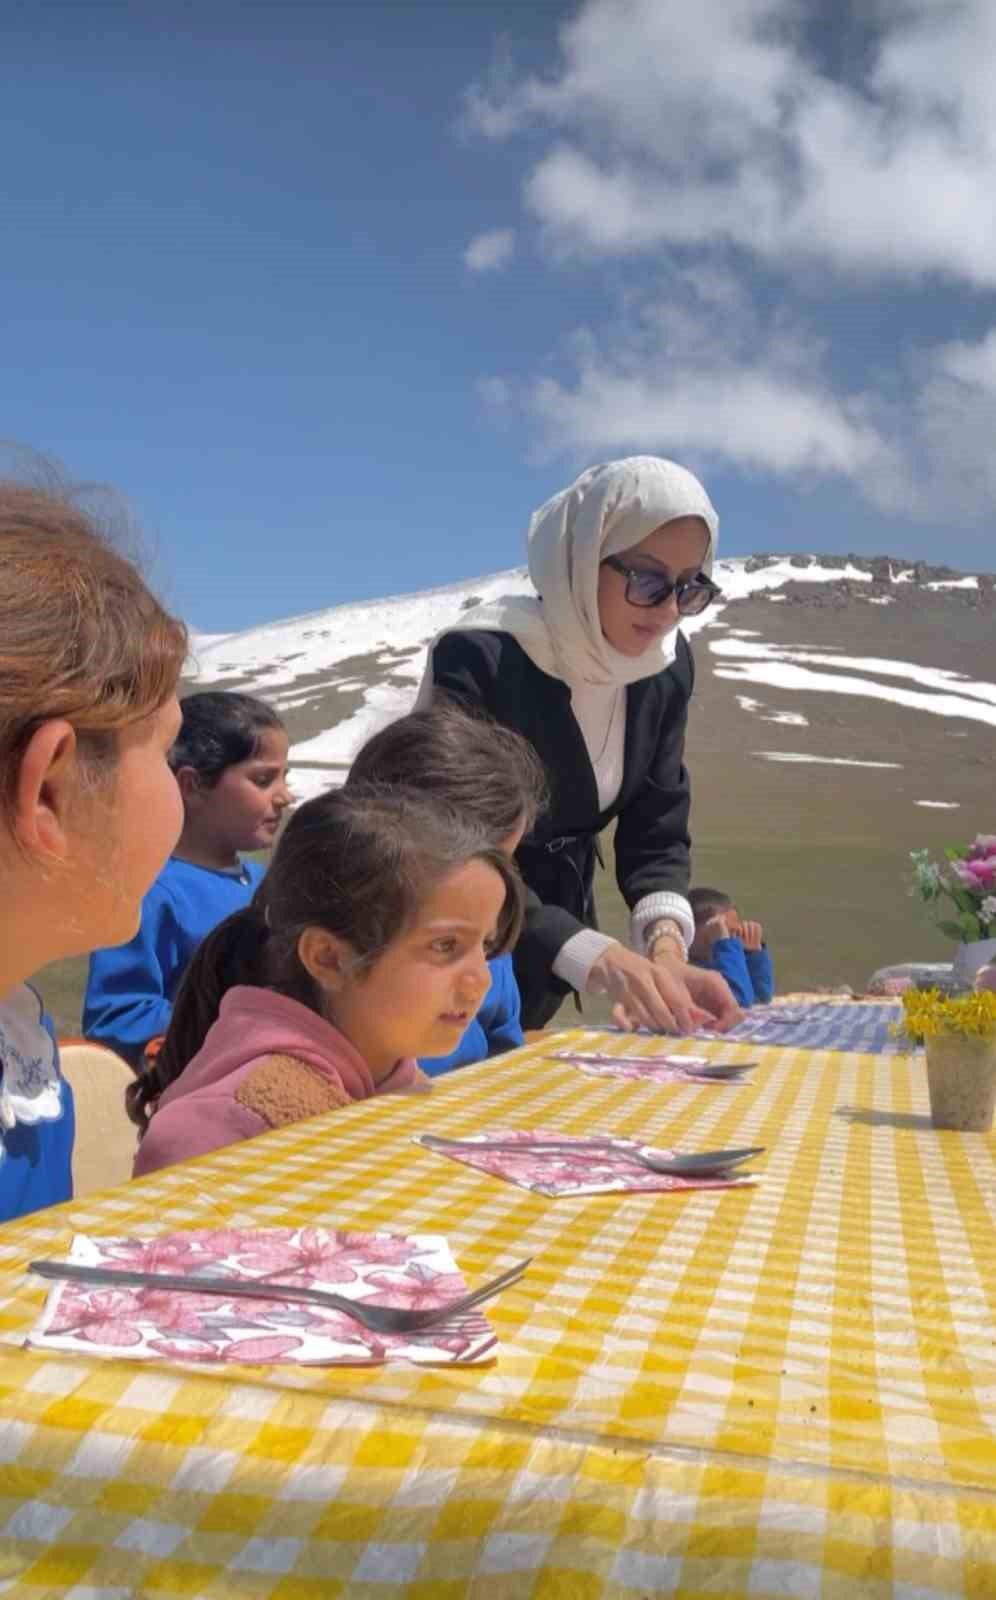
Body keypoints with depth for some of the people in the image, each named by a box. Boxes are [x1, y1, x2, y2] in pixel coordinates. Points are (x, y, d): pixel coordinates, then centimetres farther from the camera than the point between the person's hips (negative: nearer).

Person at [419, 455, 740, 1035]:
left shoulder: (667, 666, -7)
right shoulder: (479, 658, -27)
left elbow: (657, 831, -5)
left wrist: (666, 946, -25)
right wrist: (598, 959, -43)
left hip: (557, 916, 6)